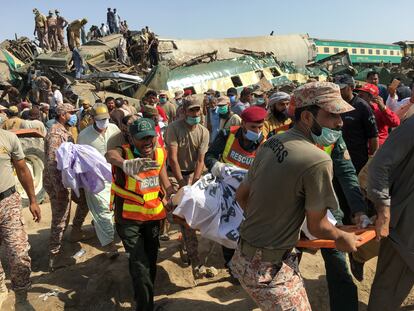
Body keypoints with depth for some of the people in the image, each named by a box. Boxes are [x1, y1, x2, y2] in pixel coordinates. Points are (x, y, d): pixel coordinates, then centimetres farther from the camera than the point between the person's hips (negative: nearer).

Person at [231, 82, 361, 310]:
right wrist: (342, 238, 9)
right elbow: (317, 226, -12)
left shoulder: (271, 143, 1)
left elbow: (241, 194, 9)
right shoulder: (318, 161, -23)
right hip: (269, 268, -9)